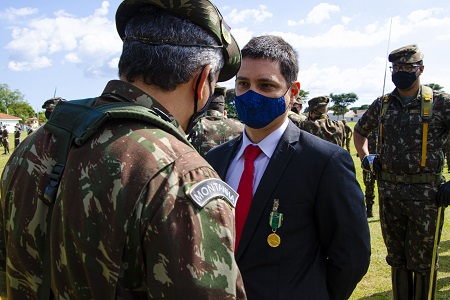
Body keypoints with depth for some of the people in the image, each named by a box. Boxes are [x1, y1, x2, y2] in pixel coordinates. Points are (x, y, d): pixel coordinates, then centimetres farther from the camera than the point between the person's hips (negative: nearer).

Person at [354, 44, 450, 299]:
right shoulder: (382, 105, 8)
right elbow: (360, 132, 24)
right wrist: (365, 157, 7)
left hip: (425, 193, -4)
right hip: (388, 190, 4)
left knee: (423, 261, 7)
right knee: (397, 258, 16)